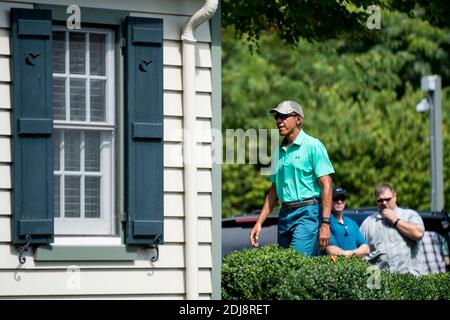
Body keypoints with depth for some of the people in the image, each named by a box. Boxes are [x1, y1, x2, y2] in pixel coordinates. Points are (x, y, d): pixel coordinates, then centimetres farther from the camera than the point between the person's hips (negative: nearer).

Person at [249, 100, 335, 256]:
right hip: (284, 214, 7)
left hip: (307, 214, -7)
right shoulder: (279, 151, 16)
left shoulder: (313, 146, -5)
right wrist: (259, 223, 16)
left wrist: (325, 224, -18)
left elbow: (326, 186, -10)